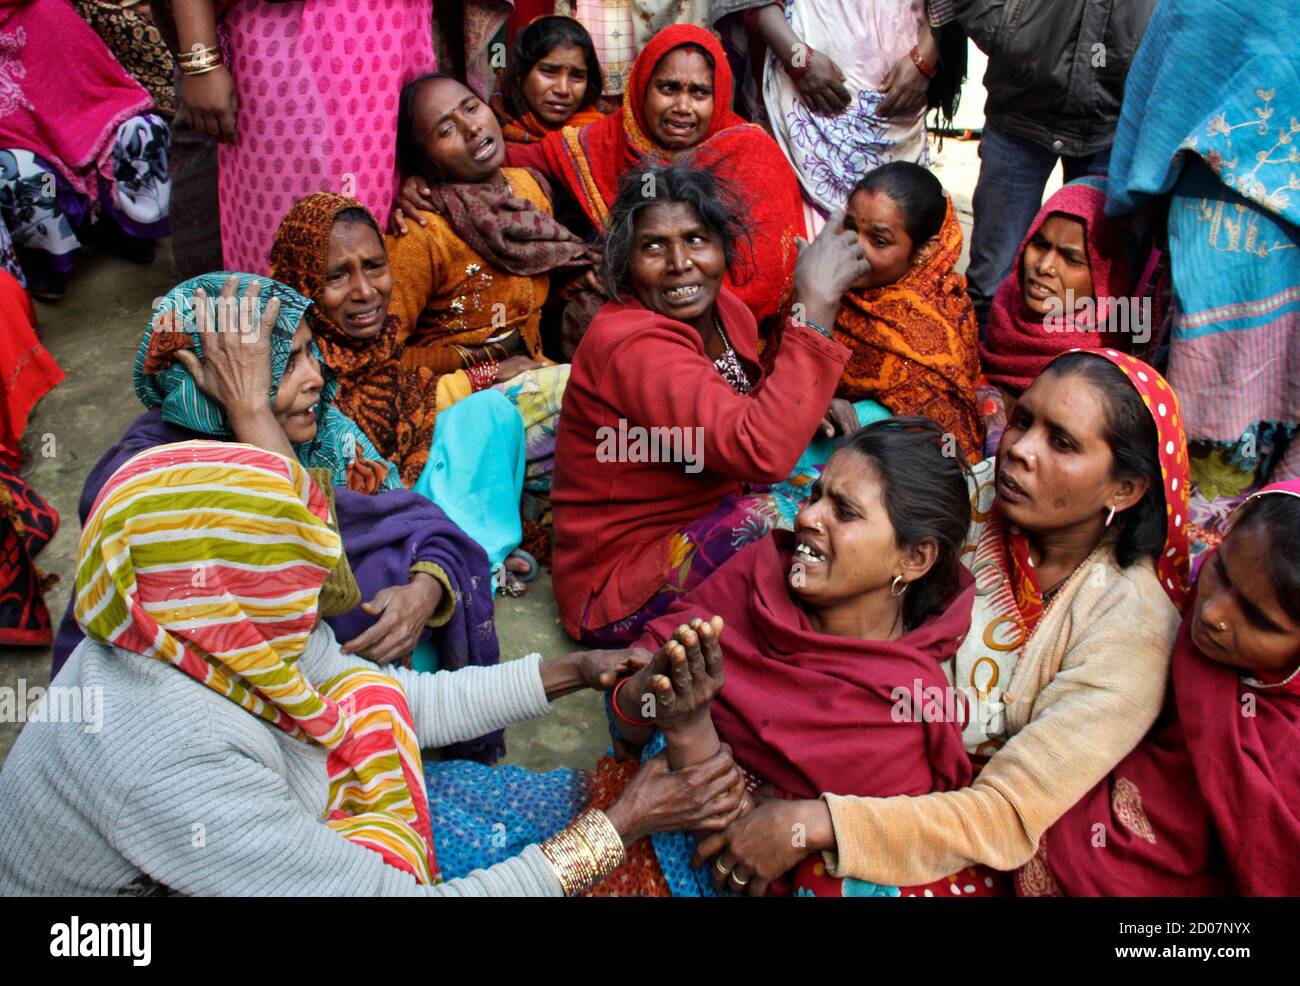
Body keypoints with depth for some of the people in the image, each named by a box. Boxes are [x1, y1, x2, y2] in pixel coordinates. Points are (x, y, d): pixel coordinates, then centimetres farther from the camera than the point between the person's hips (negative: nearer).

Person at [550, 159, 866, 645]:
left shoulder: (727, 312, 1)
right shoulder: (629, 346, -26)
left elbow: (750, 413, 18)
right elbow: (763, 451, -38)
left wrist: (812, 402, -5)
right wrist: (815, 302, -35)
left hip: (702, 529, 9)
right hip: (616, 593, -8)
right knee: (768, 514, -30)